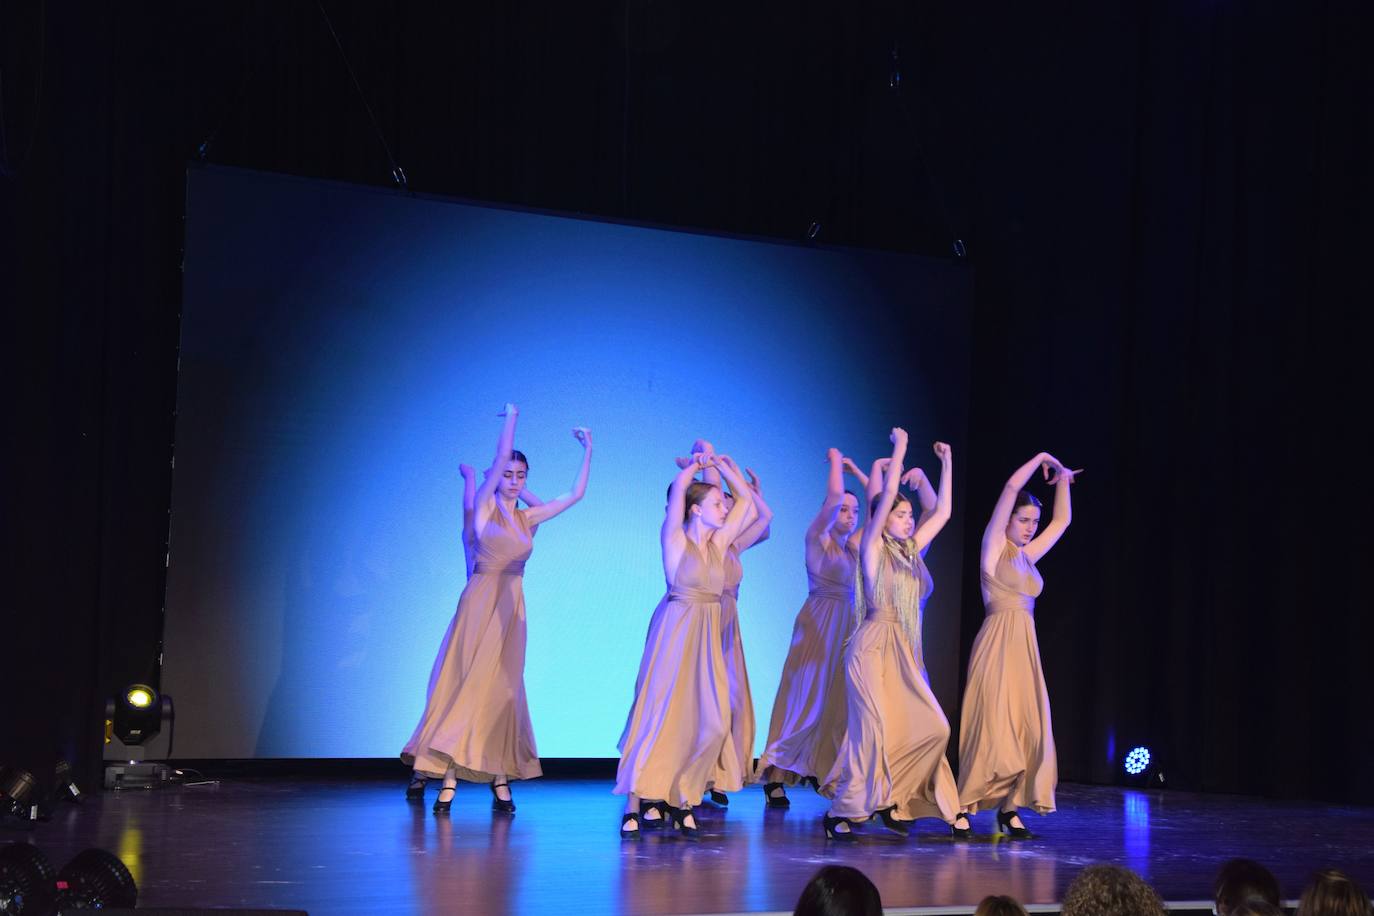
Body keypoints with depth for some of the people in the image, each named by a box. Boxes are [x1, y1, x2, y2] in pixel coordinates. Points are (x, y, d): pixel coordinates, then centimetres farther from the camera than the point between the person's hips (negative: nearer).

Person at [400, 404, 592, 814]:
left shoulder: (528, 518, 13)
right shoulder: (484, 507, 1)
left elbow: (575, 494, 16)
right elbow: (501, 455, -8)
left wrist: (587, 451, 17)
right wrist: (511, 417, 2)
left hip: (511, 608, 4)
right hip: (480, 603, -4)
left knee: (500, 689, 3)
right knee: (465, 685, -6)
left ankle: (499, 777, 3)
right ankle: (449, 778, -6)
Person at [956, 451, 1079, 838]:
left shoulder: (1027, 556, 16)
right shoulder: (994, 547, 0)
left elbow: (1061, 521, 28)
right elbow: (1011, 487, -7)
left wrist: (1062, 479, 25)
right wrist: (1042, 458, 4)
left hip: (1026, 646, 7)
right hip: (997, 643, -7)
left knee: (1027, 726, 1)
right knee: (992, 725, -10)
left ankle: (1009, 807, 5)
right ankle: (964, 805, -3)